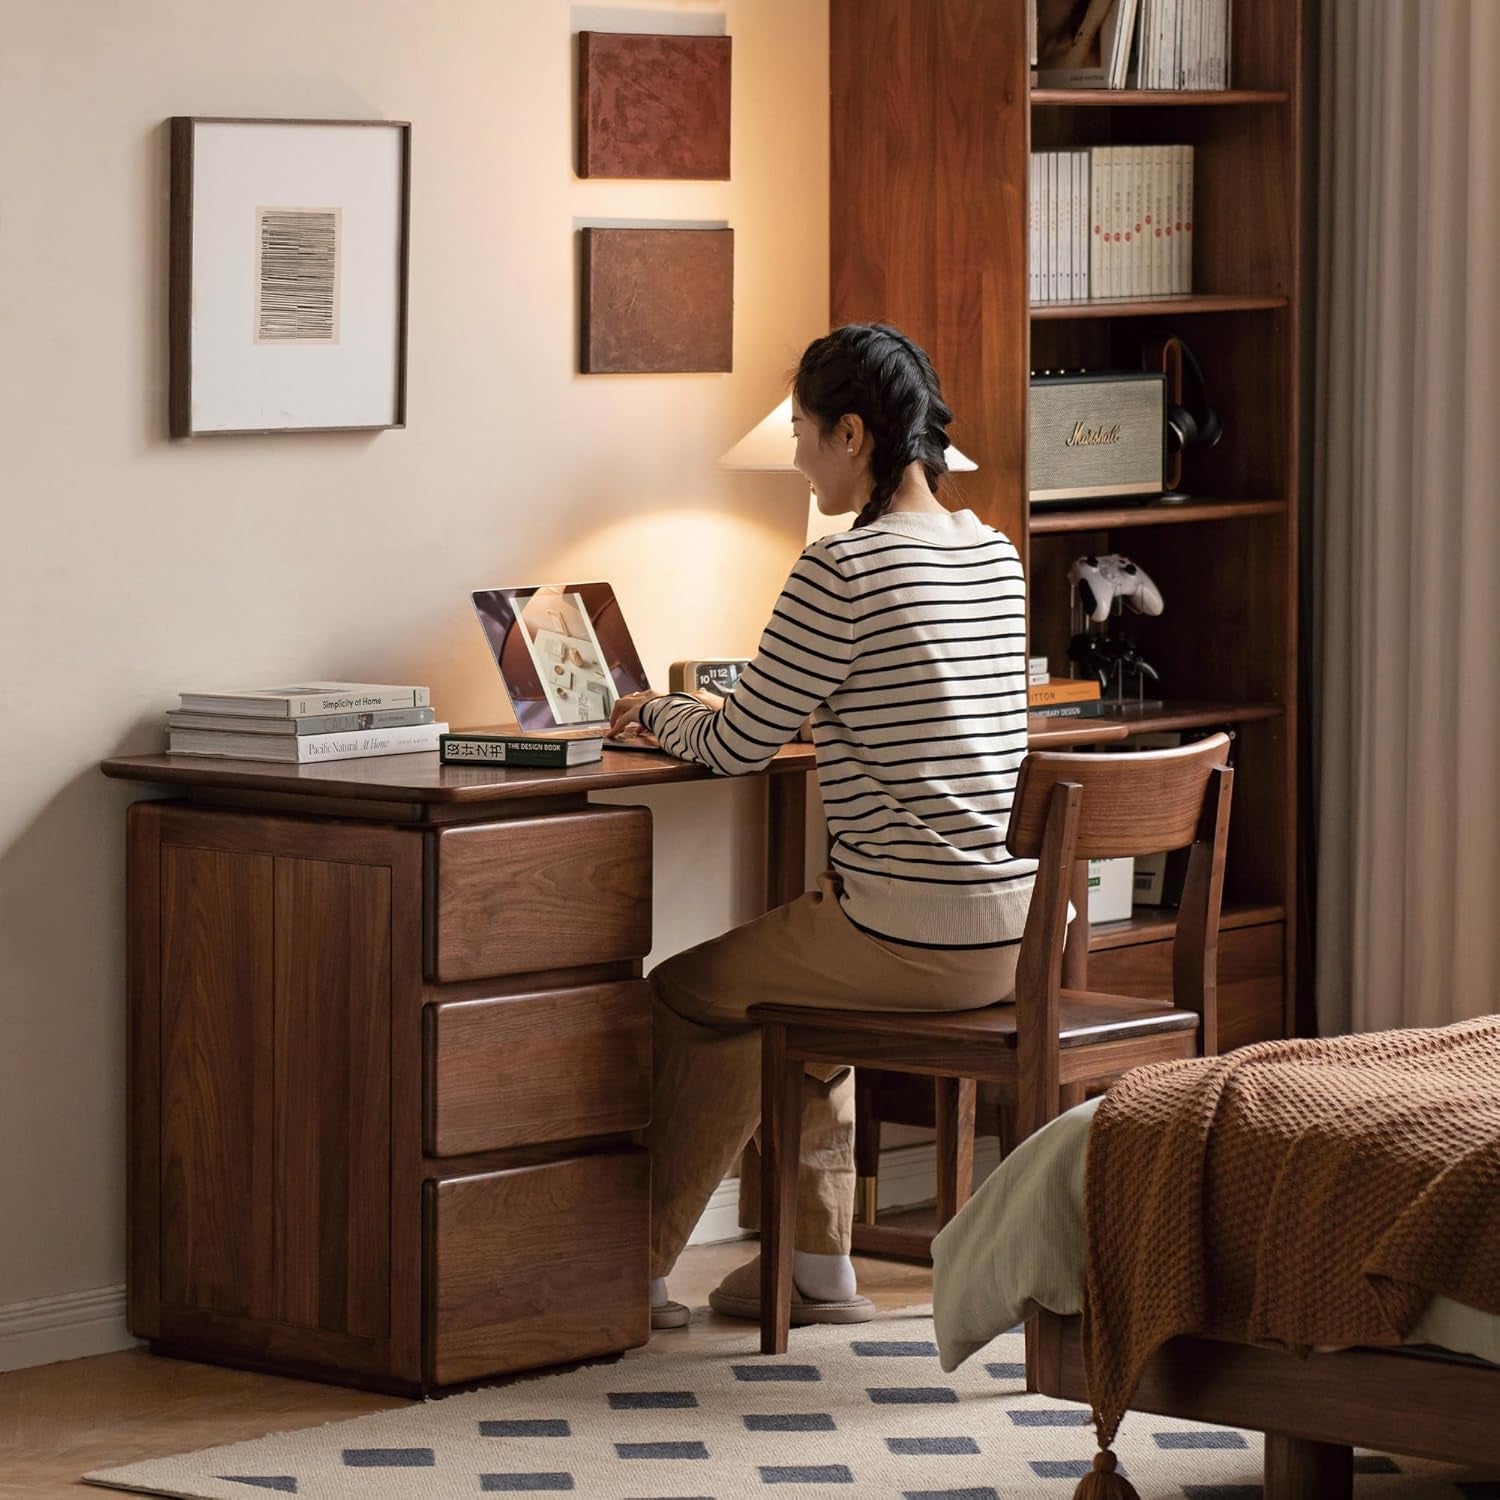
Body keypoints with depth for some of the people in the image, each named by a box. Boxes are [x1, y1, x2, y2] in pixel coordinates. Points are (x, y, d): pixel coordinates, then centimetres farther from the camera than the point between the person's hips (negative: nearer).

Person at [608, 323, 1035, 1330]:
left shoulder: (843, 571, -15)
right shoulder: (996, 556, 10)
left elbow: (739, 747, -7)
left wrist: (657, 711, 13)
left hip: (911, 936, -8)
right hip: (1018, 928, 8)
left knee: (680, 997, 15)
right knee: (785, 995, 33)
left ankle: (640, 1274, 24)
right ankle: (818, 1267, 32)